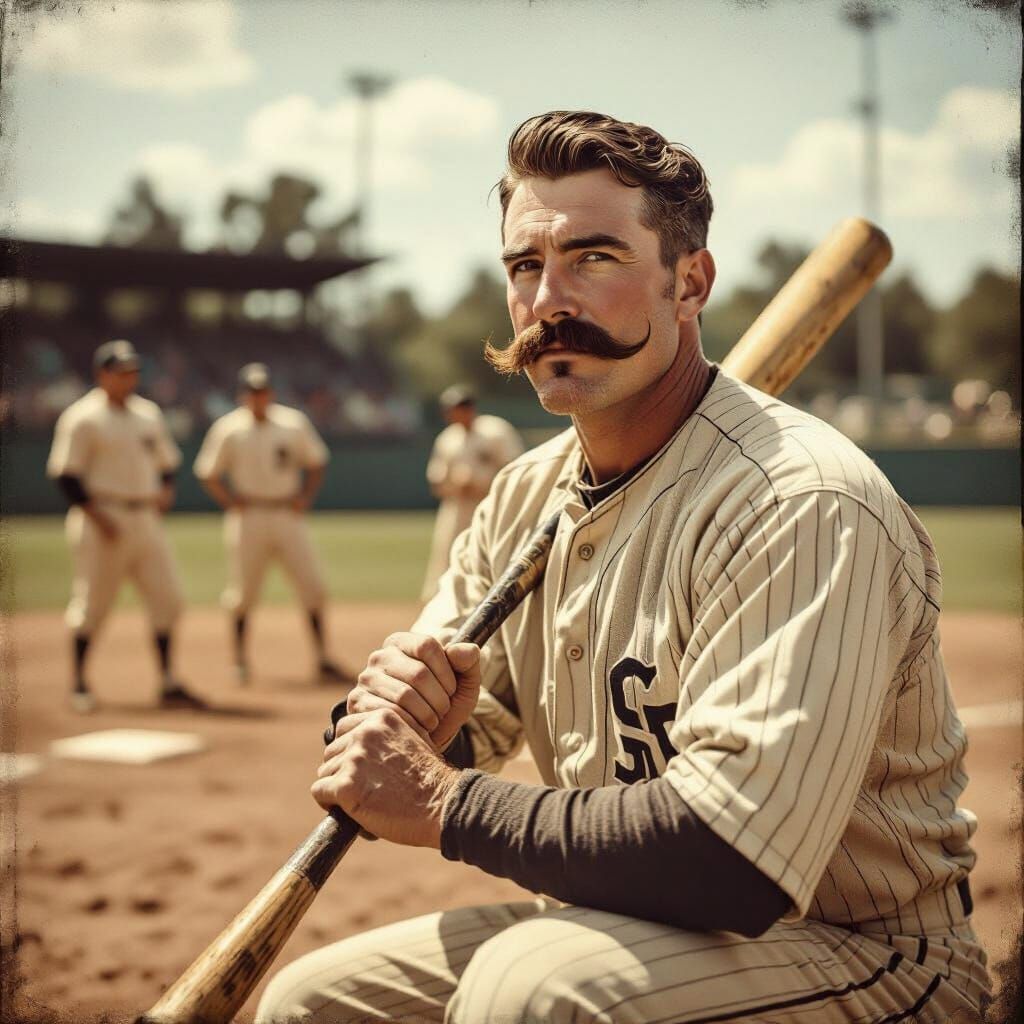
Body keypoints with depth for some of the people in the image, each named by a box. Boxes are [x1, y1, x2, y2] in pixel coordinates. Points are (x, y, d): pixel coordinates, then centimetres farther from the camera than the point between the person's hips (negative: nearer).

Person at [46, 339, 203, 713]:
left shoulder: (148, 413, 14)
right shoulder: (82, 418, -6)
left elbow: (166, 461, 23)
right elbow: (66, 474, -11)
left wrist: (165, 490, 2)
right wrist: (97, 516, -17)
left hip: (146, 520, 6)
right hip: (103, 520, -6)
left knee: (168, 597, 1)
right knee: (93, 601, -1)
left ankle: (168, 683, 8)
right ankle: (78, 683, 13)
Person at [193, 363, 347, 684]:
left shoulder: (294, 423, 4)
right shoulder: (228, 429, -3)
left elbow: (316, 463, 13)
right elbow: (208, 474, 3)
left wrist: (305, 497, 0)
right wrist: (230, 502, -8)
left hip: (288, 515, 2)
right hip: (248, 518, -2)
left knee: (313, 586, -3)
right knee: (243, 592, 2)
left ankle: (323, 660, 4)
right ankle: (239, 660, 18)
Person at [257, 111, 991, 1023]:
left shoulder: (801, 500, -23)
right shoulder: (527, 495, 5)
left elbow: (733, 861, -32)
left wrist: (441, 803, -23)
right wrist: (400, 714, -16)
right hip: (623, 934, 8)